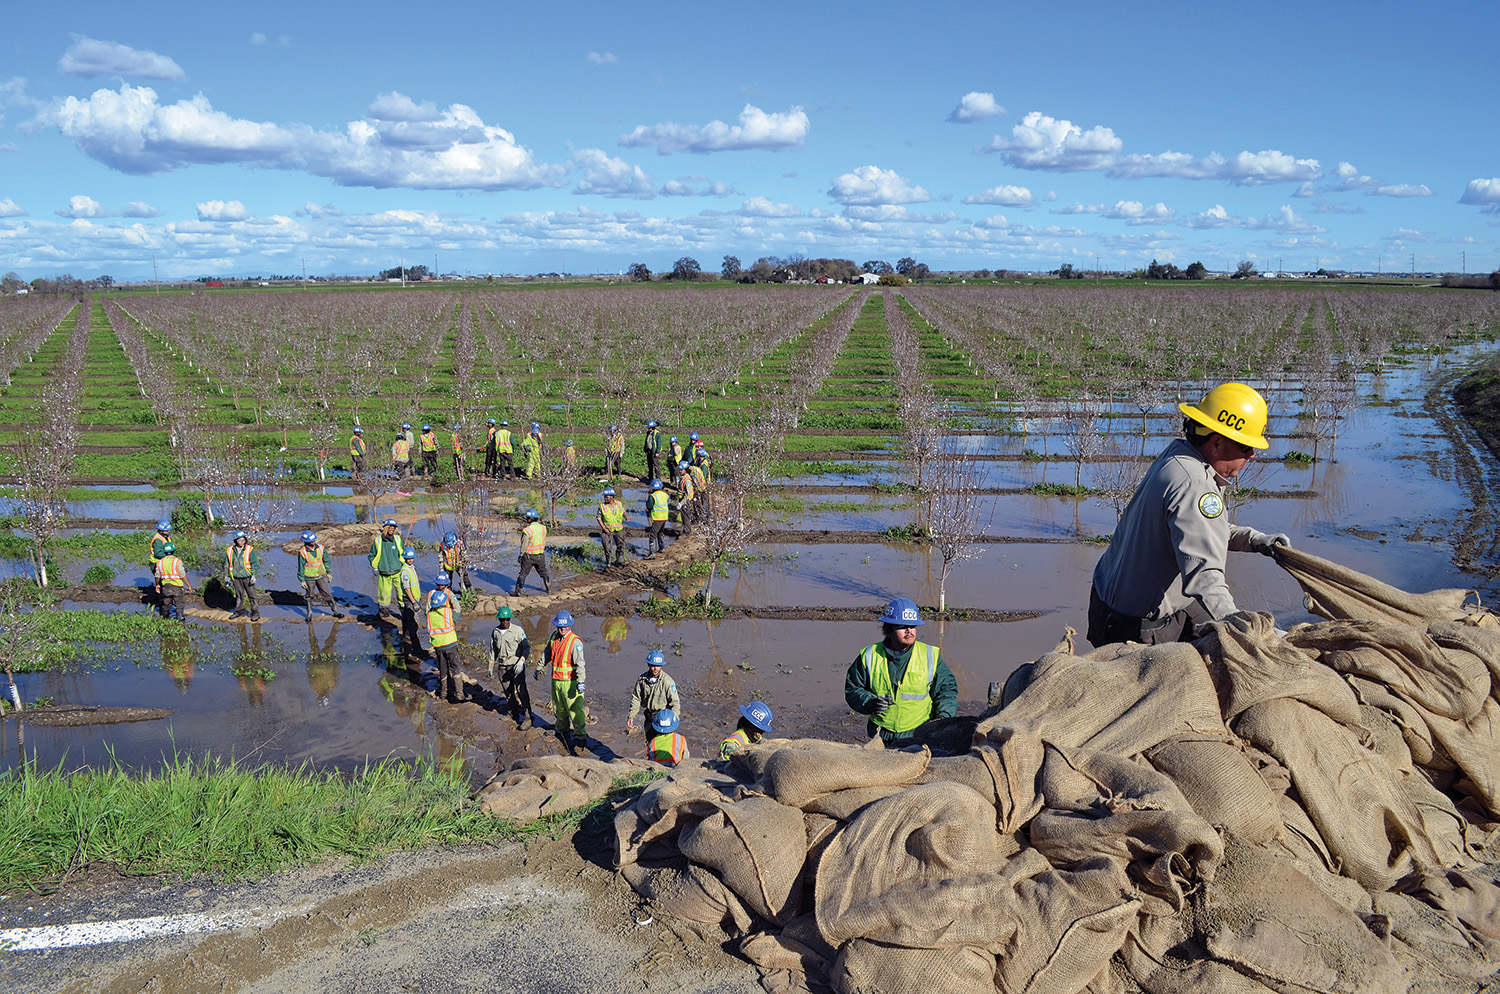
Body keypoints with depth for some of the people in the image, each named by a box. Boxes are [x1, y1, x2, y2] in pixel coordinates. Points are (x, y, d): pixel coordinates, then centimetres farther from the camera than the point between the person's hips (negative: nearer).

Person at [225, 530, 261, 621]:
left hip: (247, 577, -3)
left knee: (251, 595, -1)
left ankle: (255, 612, 6)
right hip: (236, 578, 3)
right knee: (239, 595, 14)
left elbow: (255, 564, -6)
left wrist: (254, 576, -12)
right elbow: (227, 565, 13)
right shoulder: (230, 551, 2)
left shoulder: (250, 550, -7)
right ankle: (239, 610, 29)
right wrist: (227, 577, 13)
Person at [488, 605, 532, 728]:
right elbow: (492, 650, 16)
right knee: (508, 692, 9)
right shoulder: (495, 632, 6)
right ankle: (514, 716, 23)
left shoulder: (518, 630, -7)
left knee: (521, 691, -11)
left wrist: (522, 660, -22)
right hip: (502, 667, 4)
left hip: (516, 666, -4)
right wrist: (491, 666, 17)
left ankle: (528, 718, -8)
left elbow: (526, 647, -7)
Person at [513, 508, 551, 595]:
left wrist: (520, 555, -6)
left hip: (529, 556, -4)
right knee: (543, 572, 21)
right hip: (541, 555, 4)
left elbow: (524, 545, -14)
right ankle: (549, 589, 26)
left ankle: (518, 591, 9)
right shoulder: (543, 528, -4)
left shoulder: (527, 530, -19)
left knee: (523, 573, 8)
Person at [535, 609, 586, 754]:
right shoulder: (554, 637, 4)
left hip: (571, 682, -7)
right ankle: (563, 730, 41)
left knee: (575, 710, -7)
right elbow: (546, 654, 21)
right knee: (559, 708, 20)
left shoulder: (575, 642, -18)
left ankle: (581, 736, 3)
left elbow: (580, 663, -27)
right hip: (556, 681, 7)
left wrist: (581, 681, -36)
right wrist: (539, 668, 29)